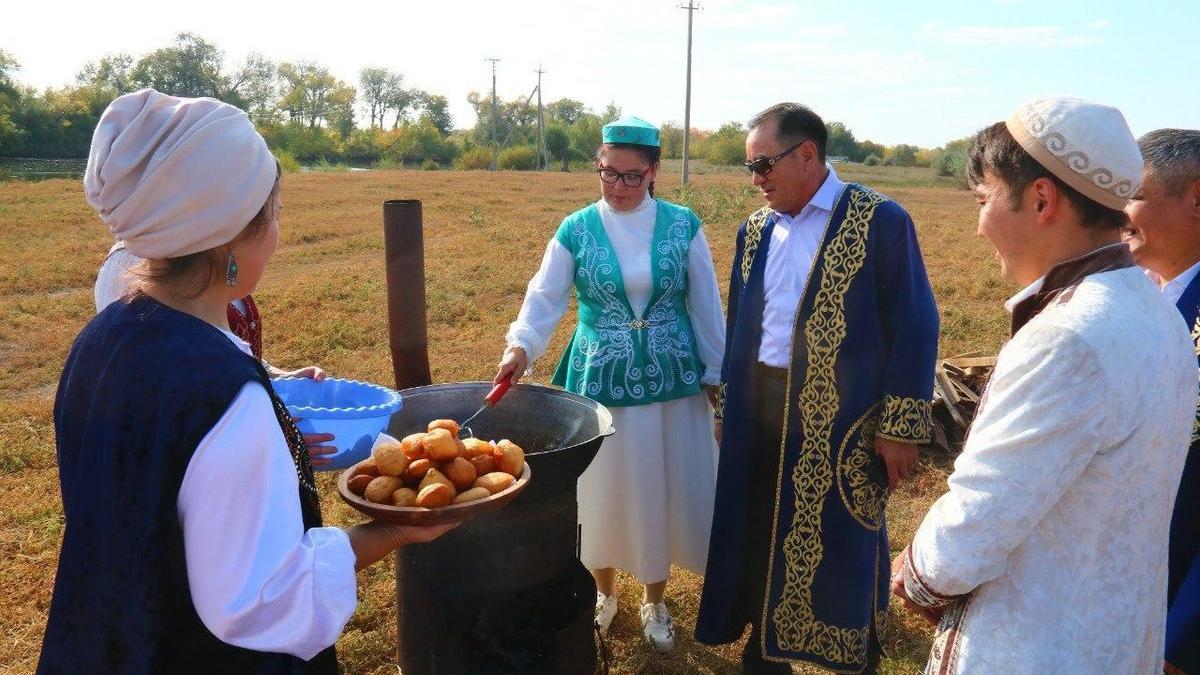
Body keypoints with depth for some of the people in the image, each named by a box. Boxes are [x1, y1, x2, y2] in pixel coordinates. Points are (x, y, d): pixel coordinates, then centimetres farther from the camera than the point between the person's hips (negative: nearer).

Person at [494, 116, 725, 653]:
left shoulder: (682, 226, -3)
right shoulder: (576, 230, -4)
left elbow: (705, 305, 2)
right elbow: (545, 298, -8)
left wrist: (716, 375, 4)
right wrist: (520, 346, -26)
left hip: (671, 382, 1)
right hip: (600, 381, 0)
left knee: (661, 491, 10)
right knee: (603, 491, 12)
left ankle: (654, 602, 32)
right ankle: (603, 591, 37)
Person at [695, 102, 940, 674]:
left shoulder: (879, 220, -10)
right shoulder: (755, 230, 8)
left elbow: (913, 326, -10)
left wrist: (900, 428, -12)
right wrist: (729, 407, 13)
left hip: (842, 421, -5)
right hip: (761, 416, 6)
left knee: (842, 551, 9)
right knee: (760, 537, 16)